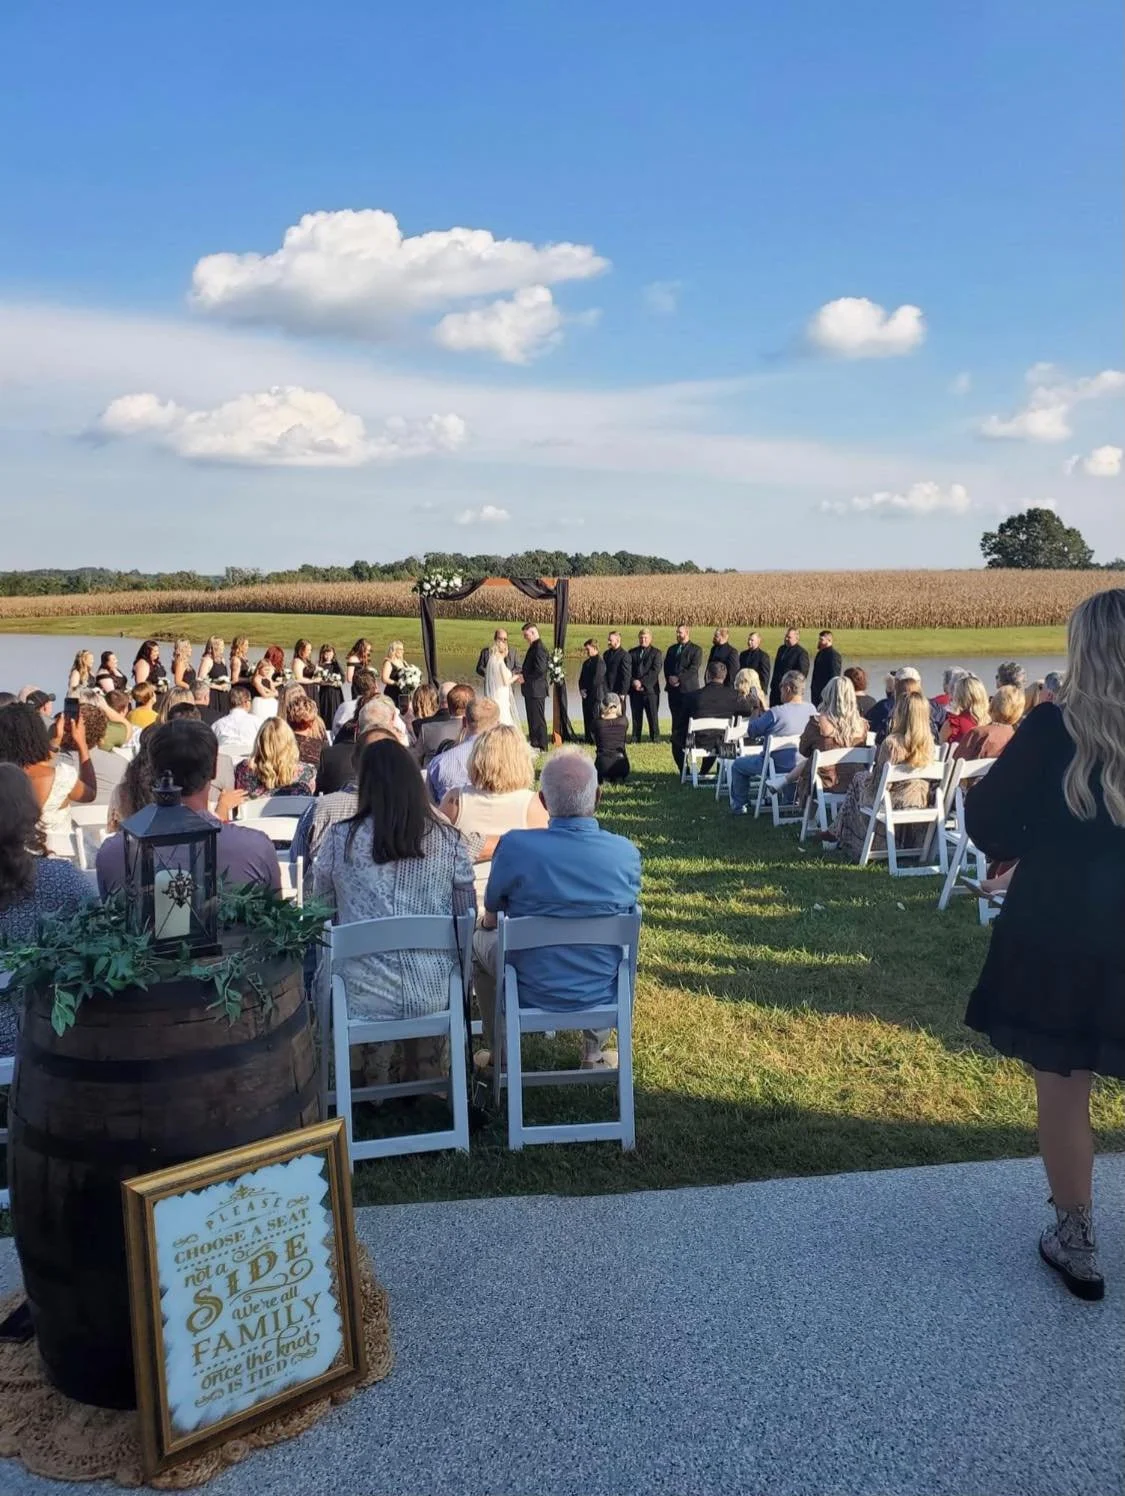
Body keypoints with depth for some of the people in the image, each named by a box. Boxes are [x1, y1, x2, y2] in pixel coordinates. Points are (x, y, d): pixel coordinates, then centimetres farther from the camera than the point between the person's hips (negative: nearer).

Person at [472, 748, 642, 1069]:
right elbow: (627, 920, 4)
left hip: (532, 992, -2)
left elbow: (490, 919, -5)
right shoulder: (627, 853, -16)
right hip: (602, 992, 2)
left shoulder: (514, 846, -22)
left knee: (479, 938, 27)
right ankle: (595, 1052, 38)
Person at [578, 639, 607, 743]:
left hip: (596, 695, -8)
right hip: (586, 695, 8)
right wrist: (581, 689, 0)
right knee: (587, 717, 8)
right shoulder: (586, 662, 17)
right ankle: (589, 738, 13)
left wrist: (586, 690, -9)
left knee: (595, 717, -8)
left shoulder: (599, 662, -10)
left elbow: (597, 679, -15)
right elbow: (581, 677, 17)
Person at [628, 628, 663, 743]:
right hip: (635, 690, 3)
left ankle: (655, 739, 3)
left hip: (650, 689, -3)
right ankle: (635, 739, 10)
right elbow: (628, 669, 6)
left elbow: (655, 671, -7)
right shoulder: (632, 652, 14)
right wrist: (633, 682, -11)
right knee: (636, 716, 6)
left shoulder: (656, 653, 4)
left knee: (653, 716, -2)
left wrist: (642, 682, -14)